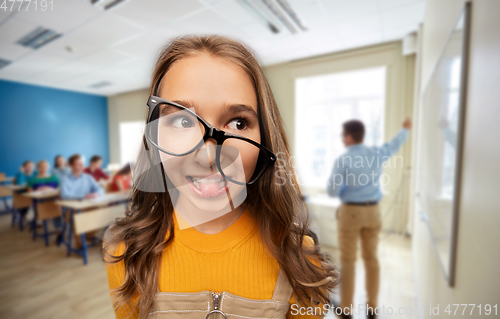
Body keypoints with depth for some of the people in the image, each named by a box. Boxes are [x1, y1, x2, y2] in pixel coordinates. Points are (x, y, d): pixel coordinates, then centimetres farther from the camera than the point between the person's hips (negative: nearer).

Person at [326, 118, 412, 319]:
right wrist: (405, 129, 43)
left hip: (350, 212, -5)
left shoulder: (342, 161, -15)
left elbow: (332, 192, -14)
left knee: (347, 261, 7)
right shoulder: (377, 154, 0)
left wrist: (334, 181, 9)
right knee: (371, 259, 15)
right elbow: (395, 144, 23)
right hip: (373, 211, 5)